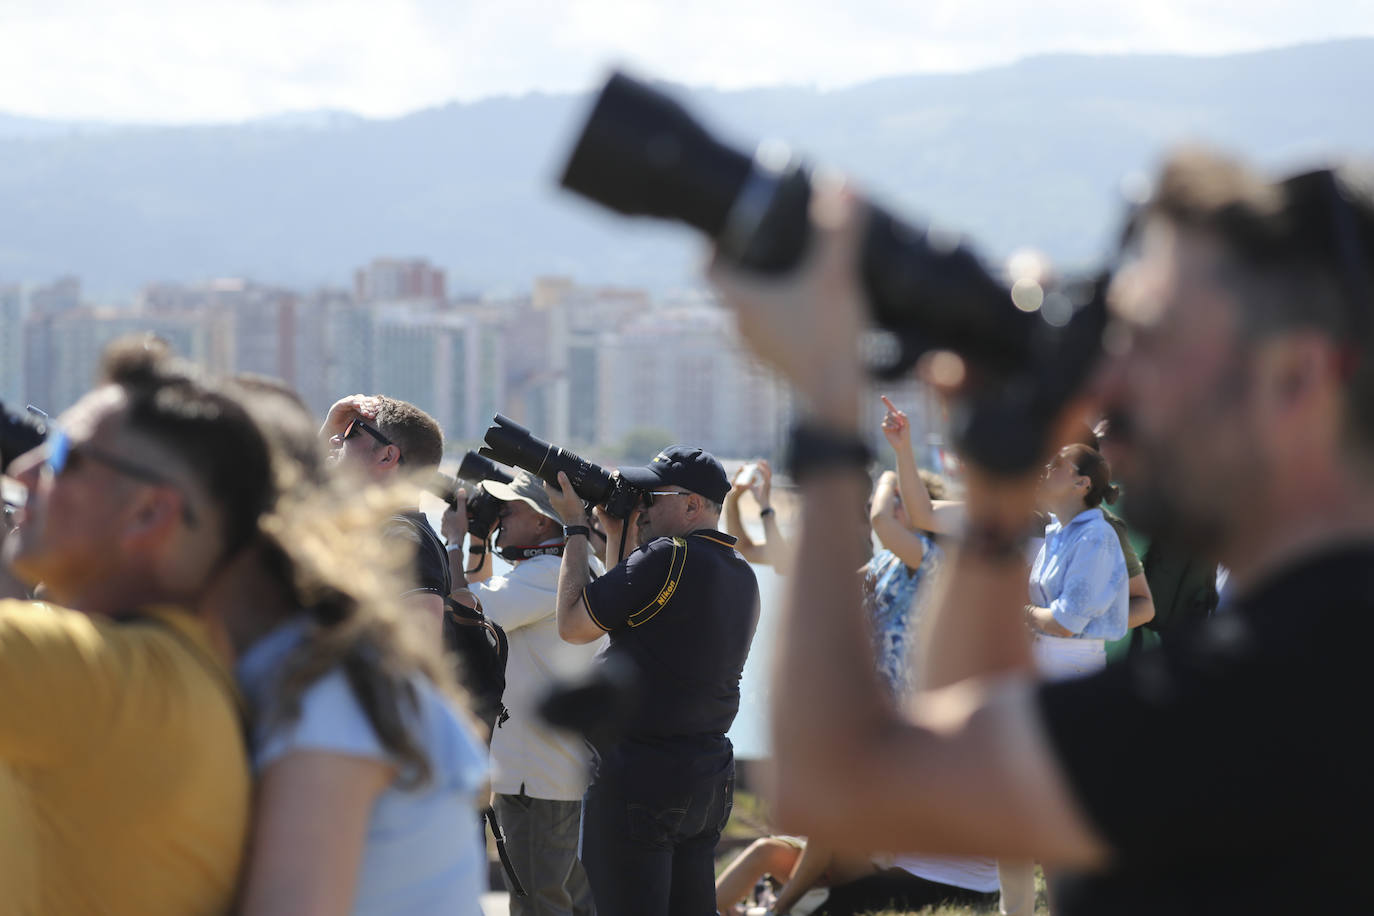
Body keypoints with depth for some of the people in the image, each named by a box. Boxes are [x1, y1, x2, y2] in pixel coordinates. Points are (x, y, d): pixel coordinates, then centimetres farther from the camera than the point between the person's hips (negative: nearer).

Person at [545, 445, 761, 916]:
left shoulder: (669, 559, -17)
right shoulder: (742, 576, 11)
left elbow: (572, 624, -8)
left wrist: (575, 527, 0)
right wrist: (618, 537, 18)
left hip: (640, 779, -9)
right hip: (710, 781, 9)